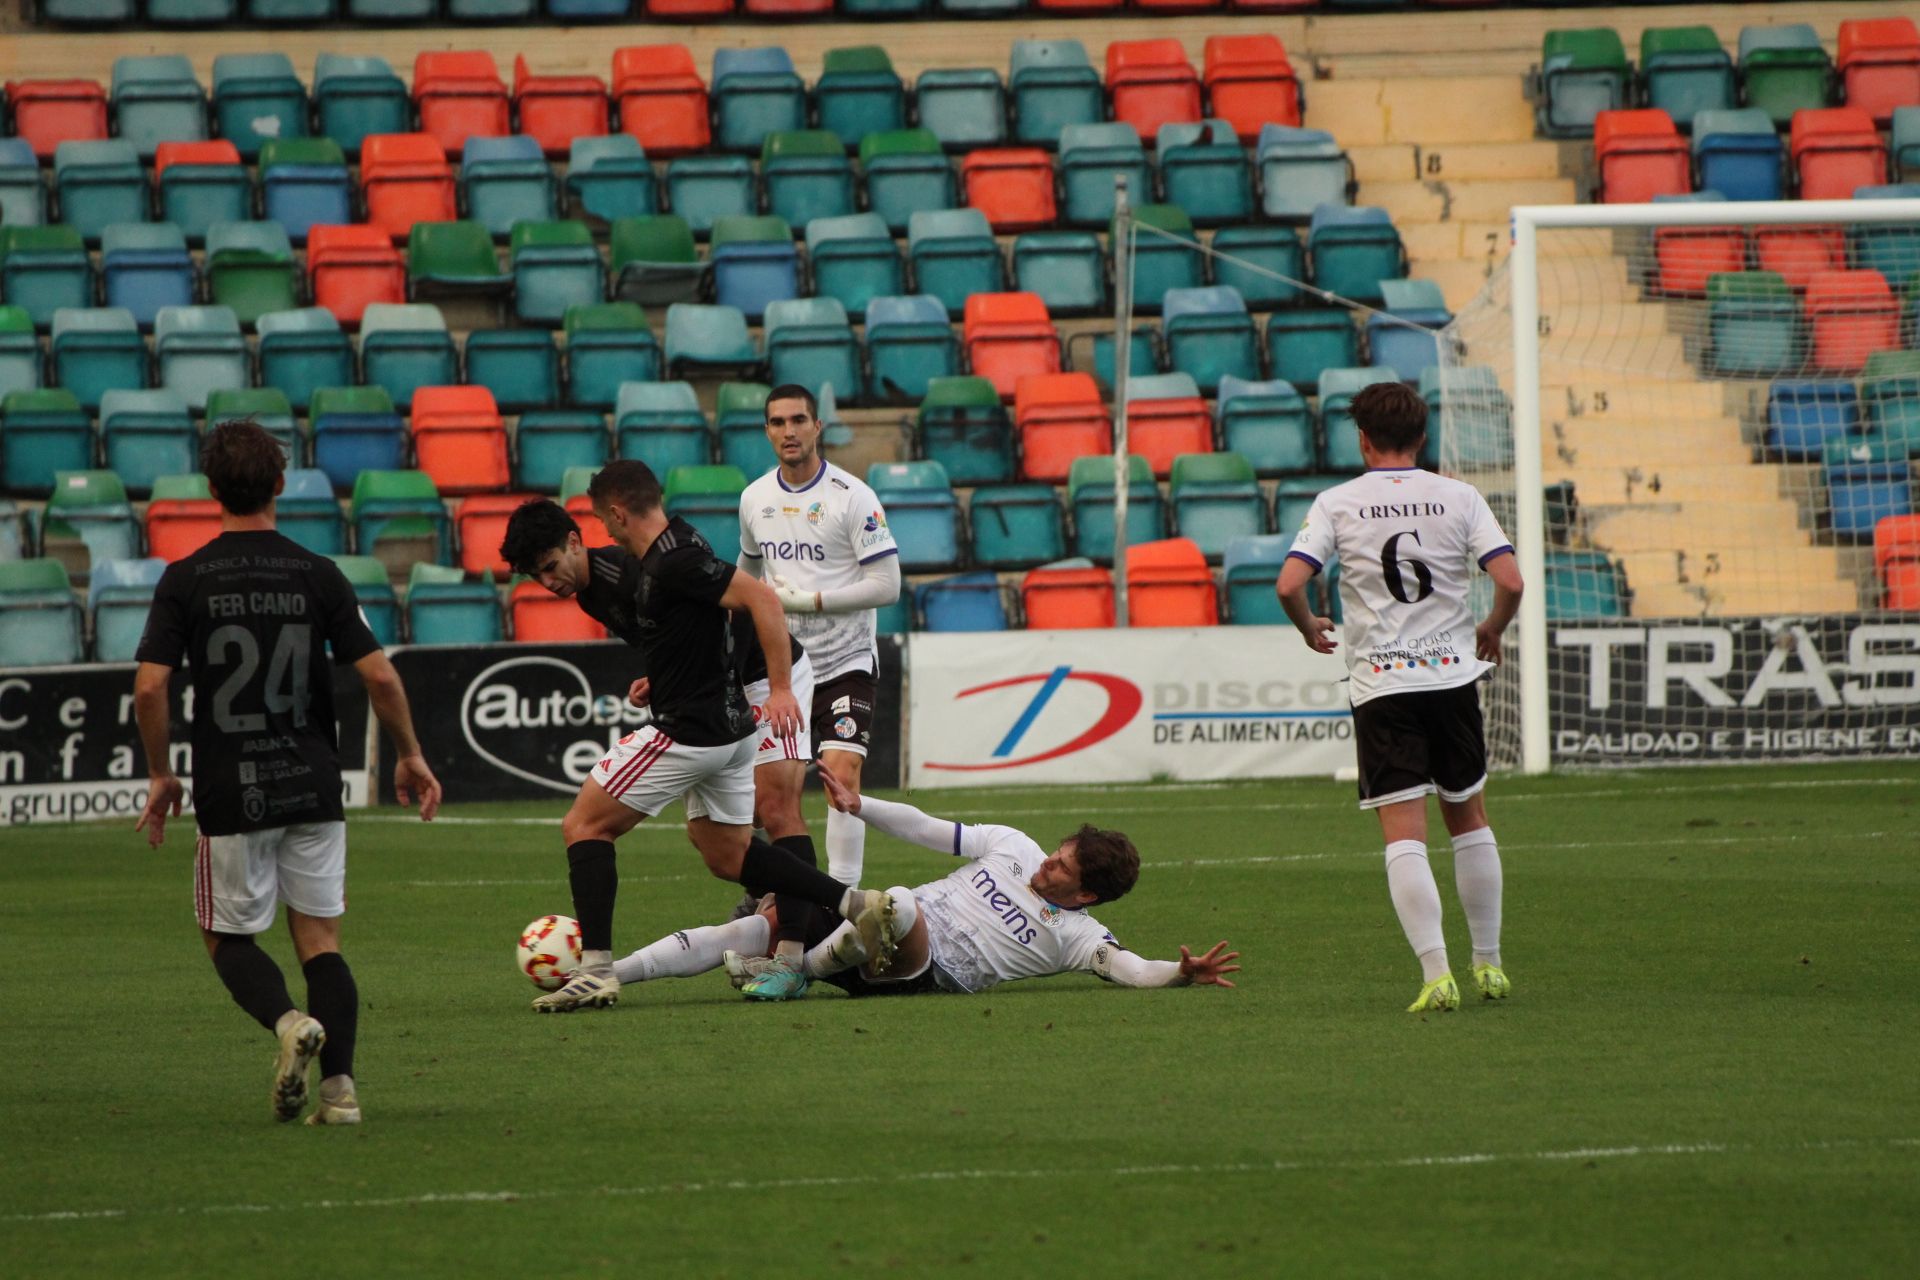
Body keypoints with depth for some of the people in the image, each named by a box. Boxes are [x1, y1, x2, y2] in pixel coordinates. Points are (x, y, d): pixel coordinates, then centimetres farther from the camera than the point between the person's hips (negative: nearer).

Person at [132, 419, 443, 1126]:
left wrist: (160, 775, 4)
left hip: (230, 796, -2)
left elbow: (149, 688, -11)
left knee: (230, 936, 12)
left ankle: (289, 1021, -17)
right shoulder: (317, 575, -2)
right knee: (320, 939, 9)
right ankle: (339, 1082, -5)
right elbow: (379, 675, -5)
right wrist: (410, 755, 10)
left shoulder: (185, 580, -6)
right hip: (313, 788, 2)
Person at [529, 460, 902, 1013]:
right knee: (728, 855, 20)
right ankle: (854, 904, 12)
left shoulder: (674, 563, -20)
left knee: (584, 825, -3)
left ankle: (595, 969, -9)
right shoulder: (672, 549, 11)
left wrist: (780, 689, -28)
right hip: (728, 727, 10)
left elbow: (762, 598, -27)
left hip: (688, 733, -10)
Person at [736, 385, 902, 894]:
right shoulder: (755, 498, 5)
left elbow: (886, 584, -16)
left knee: (842, 776, -19)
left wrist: (806, 600, -19)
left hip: (846, 664, -5)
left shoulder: (852, 497, -12)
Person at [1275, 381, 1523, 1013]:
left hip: (1380, 682, -2)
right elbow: (1510, 581, -7)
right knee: (1469, 819, 18)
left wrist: (1310, 629, 11)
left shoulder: (1338, 503, -1)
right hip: (1453, 673, 2)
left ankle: (1436, 972, -16)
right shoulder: (1459, 498, 2)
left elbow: (1290, 584, -10)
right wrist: (1492, 630, 14)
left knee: (1404, 834, -4)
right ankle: (1488, 964, 22)